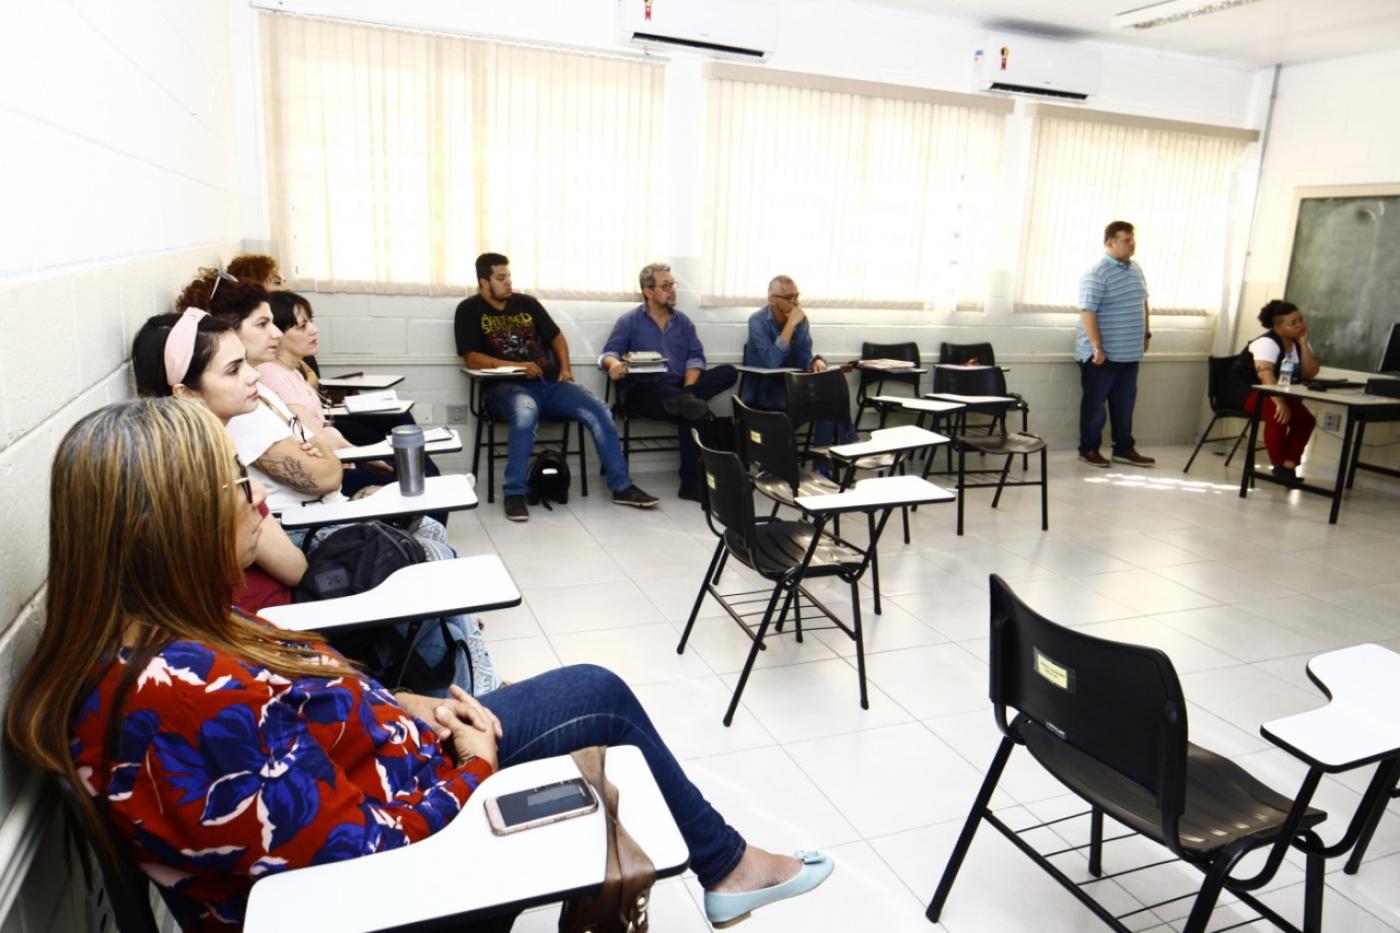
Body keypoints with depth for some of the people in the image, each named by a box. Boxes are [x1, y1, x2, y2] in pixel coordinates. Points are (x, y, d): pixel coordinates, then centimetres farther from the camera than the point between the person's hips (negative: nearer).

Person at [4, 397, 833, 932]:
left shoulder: (141, 643, -7)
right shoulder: (192, 696, -37)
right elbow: (369, 858, -31)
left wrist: (398, 705, -2)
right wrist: (473, 762, -15)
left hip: (378, 779, 8)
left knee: (594, 691, 12)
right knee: (599, 700, 2)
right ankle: (727, 865, 28)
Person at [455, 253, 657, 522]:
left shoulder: (526, 302, 16)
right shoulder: (470, 310, 4)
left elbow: (556, 336, 22)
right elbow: (472, 358, -7)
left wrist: (565, 367, 3)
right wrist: (518, 366, -18)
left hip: (549, 383, 5)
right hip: (508, 386, -4)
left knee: (599, 411, -16)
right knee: (526, 415, -40)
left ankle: (621, 487, -10)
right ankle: (514, 493, -26)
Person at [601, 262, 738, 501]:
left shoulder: (682, 321, 18)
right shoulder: (629, 321, 7)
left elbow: (695, 357, 9)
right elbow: (608, 353, -1)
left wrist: (688, 388, -11)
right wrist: (613, 363, -28)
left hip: (678, 387, 5)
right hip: (644, 391, -5)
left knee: (728, 372, -20)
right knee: (695, 413, -34)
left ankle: (684, 400, -38)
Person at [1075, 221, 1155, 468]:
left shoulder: (1136, 270, 11)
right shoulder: (1096, 274, -15)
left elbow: (1142, 303, 23)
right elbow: (1088, 312, -21)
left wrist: (1146, 333, 20)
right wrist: (1097, 348, -24)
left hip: (1130, 352, 7)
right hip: (1102, 353, -7)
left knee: (1124, 404, 13)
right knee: (1095, 403, 3)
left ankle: (1124, 449, 22)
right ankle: (1088, 449, 14)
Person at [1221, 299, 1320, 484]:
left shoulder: (1299, 344, 6)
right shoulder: (1267, 343, -18)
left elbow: (1310, 373, -7)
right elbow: (1265, 374, -33)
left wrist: (1303, 343, -13)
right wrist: (1280, 403, -45)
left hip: (1270, 393, 8)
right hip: (1243, 390, -8)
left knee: (1306, 418, -14)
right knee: (1277, 413, -33)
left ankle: (1287, 466, -14)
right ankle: (1278, 466, -22)